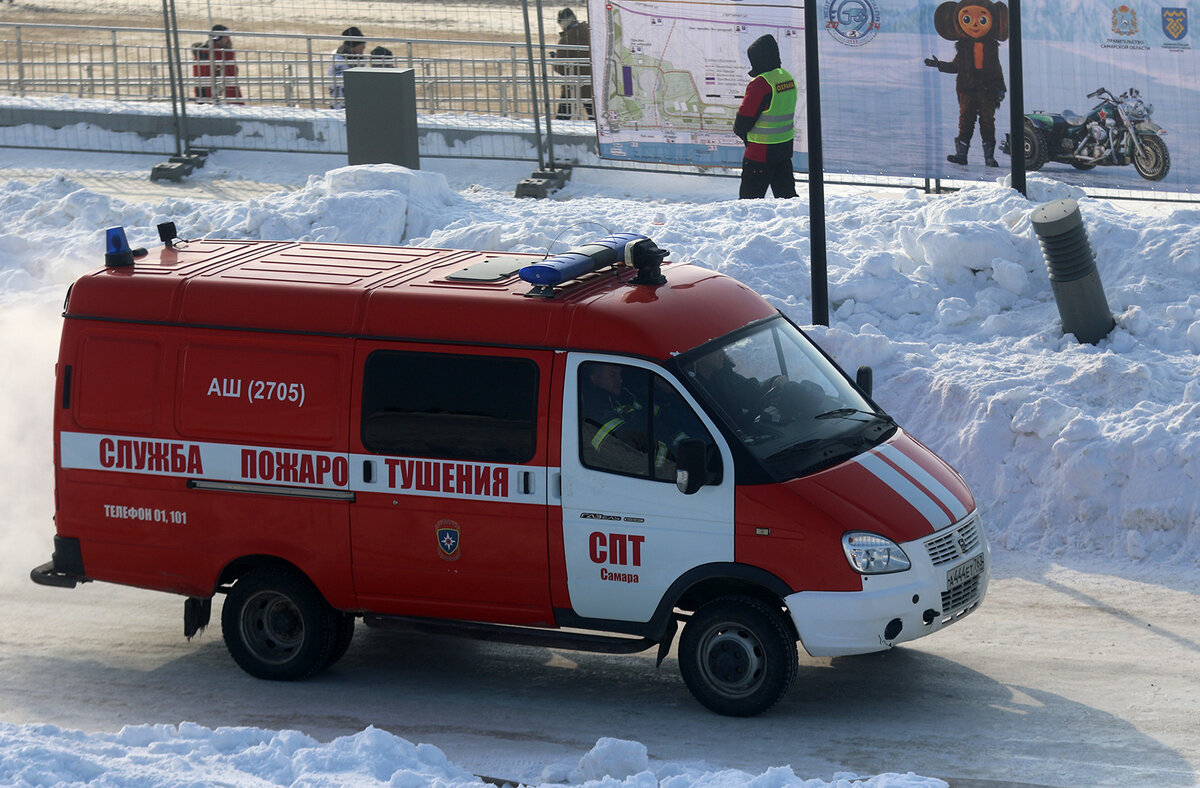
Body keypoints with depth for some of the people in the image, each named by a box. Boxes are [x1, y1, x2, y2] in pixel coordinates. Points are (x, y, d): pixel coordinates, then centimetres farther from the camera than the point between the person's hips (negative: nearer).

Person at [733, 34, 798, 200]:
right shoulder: (788, 77, 6)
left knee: (749, 198, -1)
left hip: (761, 151, -8)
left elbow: (744, 120, -18)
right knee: (786, 193, 14)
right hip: (785, 147, 8)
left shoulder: (760, 84, -20)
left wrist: (740, 130, 6)